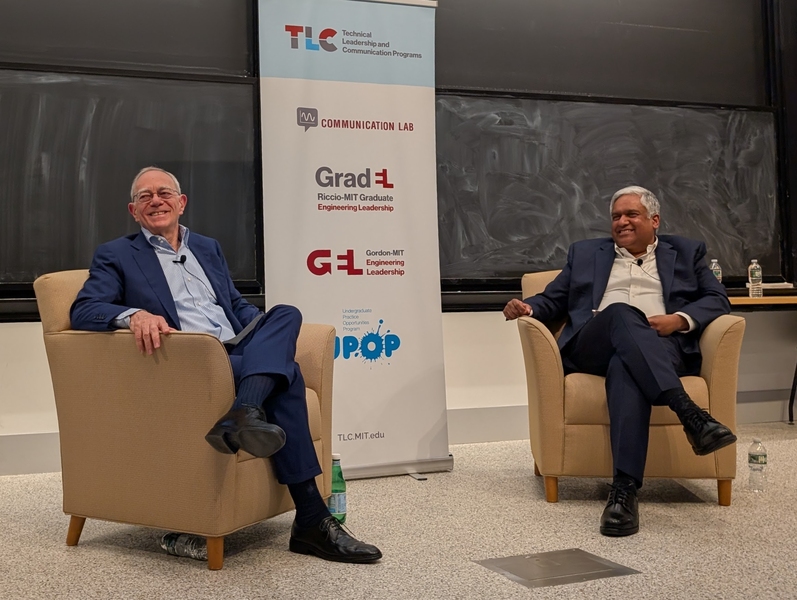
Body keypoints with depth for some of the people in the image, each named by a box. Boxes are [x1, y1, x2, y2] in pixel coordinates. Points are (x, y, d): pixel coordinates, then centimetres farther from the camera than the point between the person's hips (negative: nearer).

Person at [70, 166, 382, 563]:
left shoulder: (208, 248, 27)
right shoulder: (116, 256, 11)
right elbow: (82, 310, -4)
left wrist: (273, 334, 3)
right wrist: (133, 315, -27)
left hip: (239, 352, 5)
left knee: (285, 314, -26)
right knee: (285, 373, -27)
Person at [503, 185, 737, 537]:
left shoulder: (686, 253, 25)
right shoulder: (585, 253, 30)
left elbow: (718, 299, 14)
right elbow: (554, 299, 24)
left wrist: (679, 319, -6)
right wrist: (527, 308, 0)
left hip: (660, 349, -1)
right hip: (592, 348, 1)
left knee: (624, 365, -39)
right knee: (620, 313, -36)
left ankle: (625, 490, -49)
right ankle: (689, 414, -49)